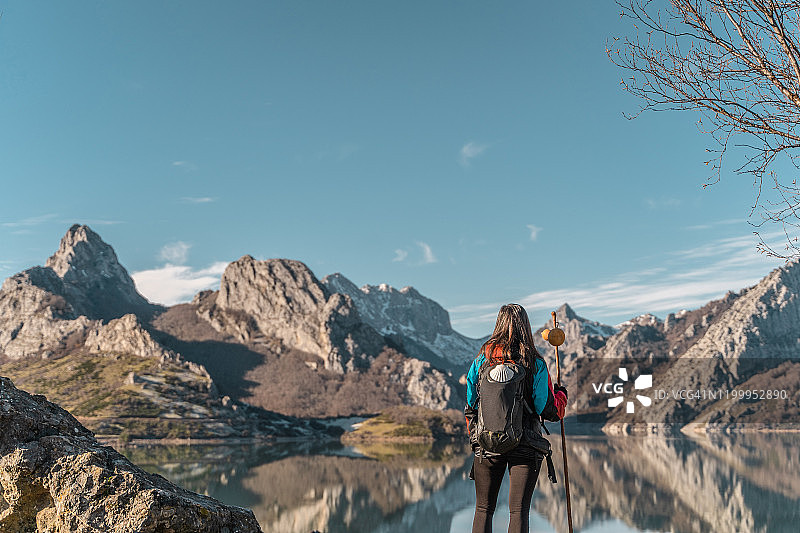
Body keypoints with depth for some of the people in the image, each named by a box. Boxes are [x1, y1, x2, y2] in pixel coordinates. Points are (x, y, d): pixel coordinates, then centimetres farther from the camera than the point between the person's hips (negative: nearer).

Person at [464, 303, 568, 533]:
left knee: (483, 509, 12)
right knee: (519, 510, 1)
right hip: (525, 445, -2)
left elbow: (470, 406, 8)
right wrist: (561, 394, 17)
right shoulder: (536, 363, -5)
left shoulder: (482, 359, 1)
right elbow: (551, 411, -3)